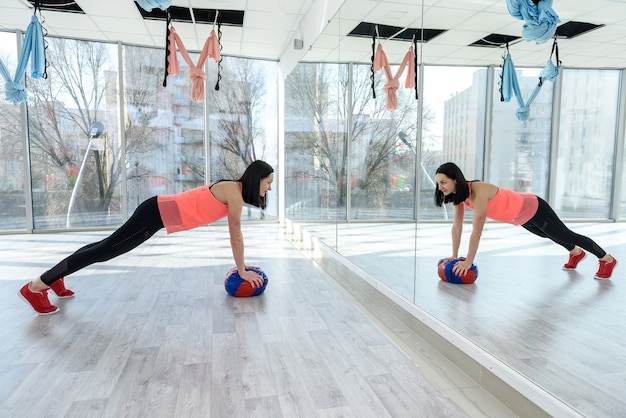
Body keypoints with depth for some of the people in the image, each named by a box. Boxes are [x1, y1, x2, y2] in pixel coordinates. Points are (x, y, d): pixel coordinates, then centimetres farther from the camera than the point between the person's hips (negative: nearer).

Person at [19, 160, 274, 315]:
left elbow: (234, 235, 17)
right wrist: (242, 271, -7)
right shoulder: (234, 193, -17)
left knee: (106, 248, 18)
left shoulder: (235, 191, 11)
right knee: (104, 251, -4)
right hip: (157, 213, -9)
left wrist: (240, 264, 19)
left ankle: (54, 277, 33)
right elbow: (236, 236, -15)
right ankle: (36, 286, 5)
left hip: (161, 211, 9)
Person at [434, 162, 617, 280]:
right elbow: (457, 225, -8)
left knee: (566, 236, 14)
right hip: (521, 217, 8)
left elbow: (477, 231, -39)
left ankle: (607, 260, 40)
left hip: (534, 209, -8)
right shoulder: (459, 193, -14)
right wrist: (454, 256, -7)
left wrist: (468, 262, -35)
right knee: (549, 236, 33)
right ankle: (576, 253, 63)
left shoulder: (479, 192, -39)